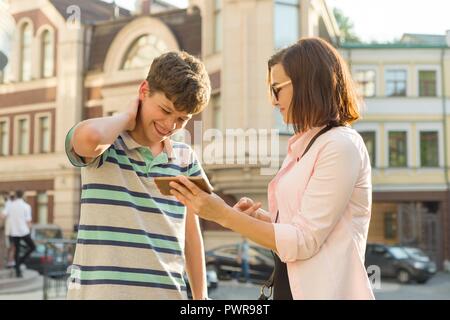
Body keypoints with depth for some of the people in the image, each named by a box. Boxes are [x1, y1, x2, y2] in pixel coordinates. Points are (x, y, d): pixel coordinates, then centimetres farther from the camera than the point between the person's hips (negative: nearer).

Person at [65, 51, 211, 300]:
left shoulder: (186, 158, 9)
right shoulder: (105, 146, -4)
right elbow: (90, 137, -30)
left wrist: (200, 296, 13)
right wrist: (127, 117, -9)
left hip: (168, 292, 4)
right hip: (101, 291, -4)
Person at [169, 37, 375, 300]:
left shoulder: (341, 145, -15)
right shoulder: (306, 145, 11)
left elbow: (304, 241, -19)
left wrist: (224, 214, -18)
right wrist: (258, 216, -2)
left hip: (326, 290, -8)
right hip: (291, 286, 8)